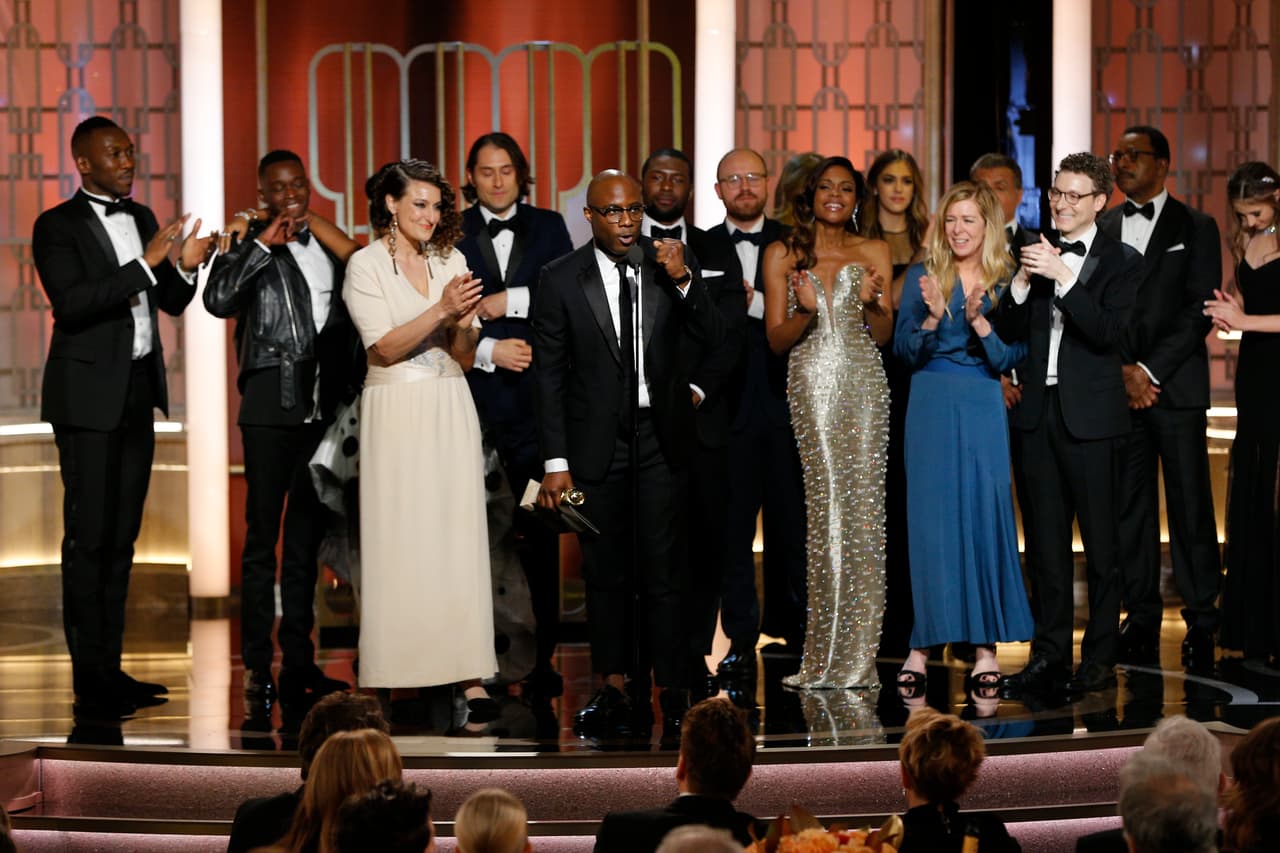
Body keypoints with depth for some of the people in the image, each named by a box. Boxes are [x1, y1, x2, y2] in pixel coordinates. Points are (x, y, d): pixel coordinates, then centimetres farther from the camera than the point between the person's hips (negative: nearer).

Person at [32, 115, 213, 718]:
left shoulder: (141, 218, 13)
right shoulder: (58, 226, -7)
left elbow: (171, 303, 16)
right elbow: (70, 304, -21)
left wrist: (185, 267, -6)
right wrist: (146, 263, -25)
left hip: (137, 393, 7)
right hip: (89, 396, -7)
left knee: (121, 535, 9)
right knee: (88, 535, -5)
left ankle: (111, 669, 14)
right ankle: (90, 680, -3)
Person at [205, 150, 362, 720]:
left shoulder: (329, 249, 15)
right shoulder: (250, 249, 0)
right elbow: (217, 299, -18)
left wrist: (351, 397, 12)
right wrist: (264, 241, -18)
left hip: (324, 410, 5)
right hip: (271, 410, -5)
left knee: (306, 542, 10)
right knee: (263, 539, -3)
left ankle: (298, 663, 16)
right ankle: (257, 667, -1)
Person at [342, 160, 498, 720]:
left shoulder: (450, 262, 10)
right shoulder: (365, 265, 0)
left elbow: (464, 357, 10)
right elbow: (384, 347, -10)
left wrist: (465, 320, -10)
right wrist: (443, 309, -18)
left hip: (450, 412, 3)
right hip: (396, 414, -3)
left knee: (459, 539, -2)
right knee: (398, 542, -4)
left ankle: (470, 677, -5)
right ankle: (390, 676, 1)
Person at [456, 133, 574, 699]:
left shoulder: (548, 228, 13)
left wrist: (511, 301, -7)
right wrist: (489, 349, -9)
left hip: (535, 396, 1)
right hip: (474, 394, -1)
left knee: (538, 527, 0)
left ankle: (541, 655, 4)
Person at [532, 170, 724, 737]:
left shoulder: (670, 265, 1)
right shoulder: (560, 280, -2)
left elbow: (714, 337, -4)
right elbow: (549, 377, -1)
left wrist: (683, 280, -18)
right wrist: (555, 462, -4)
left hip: (662, 436, 0)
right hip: (596, 442, 0)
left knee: (663, 568, -3)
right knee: (605, 569, 7)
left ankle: (671, 691, 0)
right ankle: (614, 686, 15)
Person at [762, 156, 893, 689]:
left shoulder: (873, 254, 14)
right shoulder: (783, 255, 10)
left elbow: (884, 334, 12)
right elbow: (776, 340, 7)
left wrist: (870, 302, -8)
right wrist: (806, 310, -12)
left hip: (864, 384, 1)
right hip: (812, 385, -1)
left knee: (862, 505, -5)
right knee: (826, 504, -7)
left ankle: (854, 655, 1)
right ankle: (828, 657, -1)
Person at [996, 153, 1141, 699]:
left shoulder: (1120, 261, -4)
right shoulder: (1036, 253, 10)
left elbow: (1108, 331, -18)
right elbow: (1007, 332, 6)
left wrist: (1062, 276, -22)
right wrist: (1024, 279, -10)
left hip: (1089, 415, -5)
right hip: (1039, 411, 5)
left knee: (1100, 542, 1)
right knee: (1046, 542, 9)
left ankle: (1099, 659, 7)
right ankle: (1050, 656, 15)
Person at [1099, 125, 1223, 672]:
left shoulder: (1195, 228, 5)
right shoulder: (1101, 229, 13)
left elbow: (1200, 310, -4)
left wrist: (1150, 370, -11)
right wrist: (1122, 373, -5)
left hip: (1177, 386, -3)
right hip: (1117, 388, 3)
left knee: (1190, 505, -4)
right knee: (1129, 507, 4)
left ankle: (1202, 621, 1)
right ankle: (1141, 619, 9)